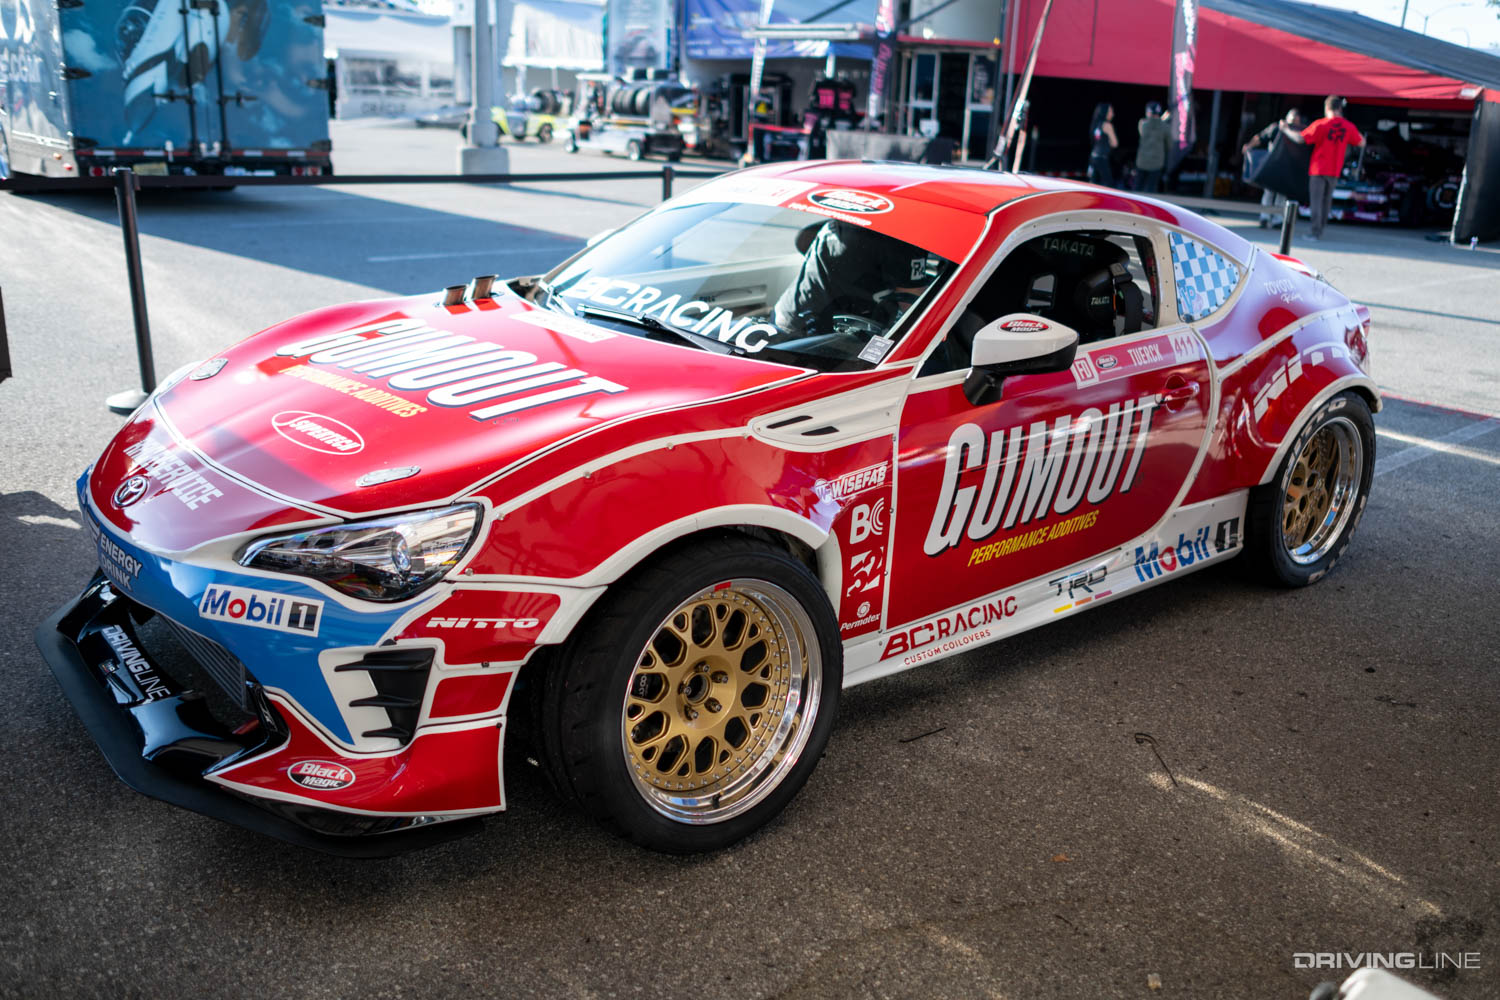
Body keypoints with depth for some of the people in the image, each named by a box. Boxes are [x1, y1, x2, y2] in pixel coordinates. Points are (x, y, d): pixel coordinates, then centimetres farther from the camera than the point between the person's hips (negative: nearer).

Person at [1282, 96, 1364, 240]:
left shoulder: (1321, 124, -11)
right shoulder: (1349, 126, 3)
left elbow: (1300, 138, -13)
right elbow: (1361, 143, 15)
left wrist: (1285, 130, 2)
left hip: (1318, 169, -4)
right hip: (1334, 170, 4)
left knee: (1316, 200, -3)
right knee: (1327, 200, 13)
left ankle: (1316, 232, -6)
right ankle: (1320, 231, 17)